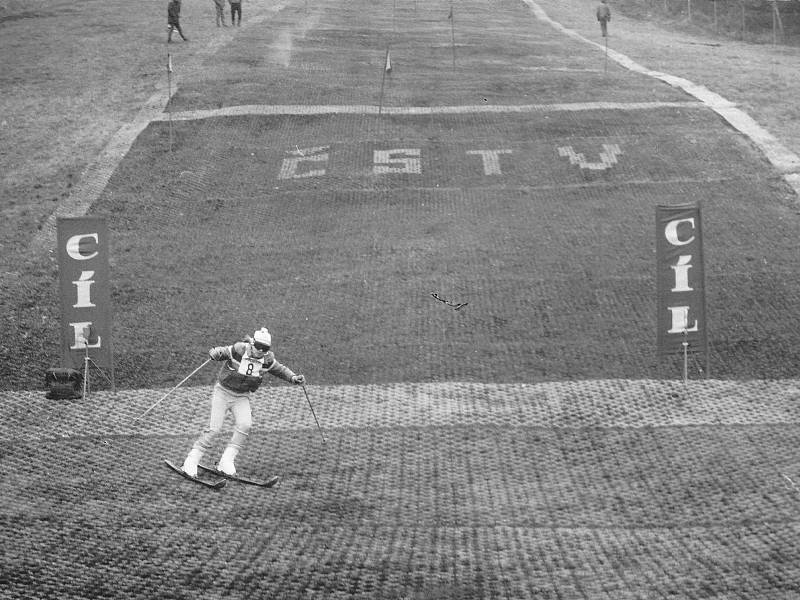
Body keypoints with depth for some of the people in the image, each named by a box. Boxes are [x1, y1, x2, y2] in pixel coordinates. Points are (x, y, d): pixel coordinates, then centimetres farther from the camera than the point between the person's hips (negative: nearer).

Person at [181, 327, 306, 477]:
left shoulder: (267, 359, -9)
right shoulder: (238, 350, -21)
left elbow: (279, 369, 10)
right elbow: (220, 352, -13)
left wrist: (293, 378, -4)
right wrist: (215, 354, -36)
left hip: (242, 397, 3)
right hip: (223, 392, -3)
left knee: (245, 425, -21)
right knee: (214, 428, -13)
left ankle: (226, 461, -10)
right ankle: (192, 461, 0)